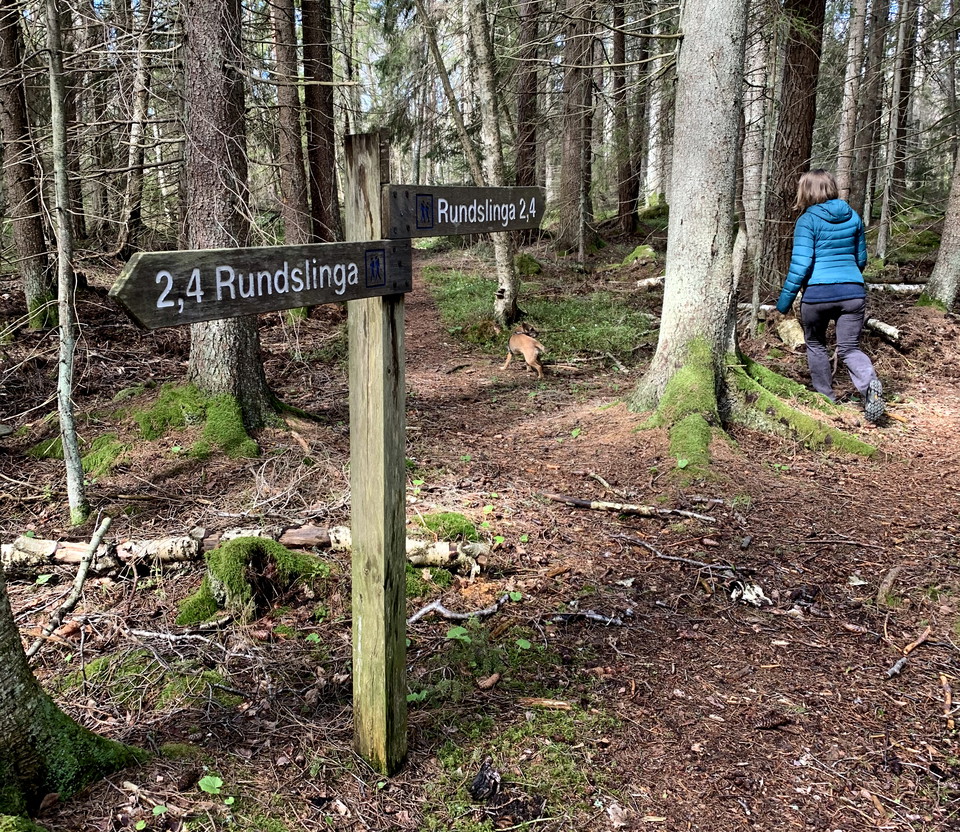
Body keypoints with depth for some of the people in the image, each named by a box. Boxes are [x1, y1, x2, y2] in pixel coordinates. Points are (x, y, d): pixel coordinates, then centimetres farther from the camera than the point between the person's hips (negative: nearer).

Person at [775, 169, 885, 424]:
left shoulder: (808, 220, -5)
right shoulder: (853, 217, 11)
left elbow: (800, 264, -12)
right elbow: (861, 260, 20)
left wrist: (784, 300, -6)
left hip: (818, 293, -4)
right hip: (853, 291, 4)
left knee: (815, 345, 18)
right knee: (849, 348, 7)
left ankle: (826, 399, 21)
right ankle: (870, 384, -23)